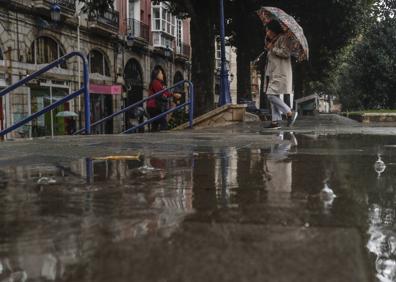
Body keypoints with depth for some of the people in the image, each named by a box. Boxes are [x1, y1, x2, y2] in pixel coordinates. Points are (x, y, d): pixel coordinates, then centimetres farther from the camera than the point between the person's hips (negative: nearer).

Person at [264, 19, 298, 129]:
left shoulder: (283, 38, -9)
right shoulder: (273, 39, 19)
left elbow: (286, 53, -19)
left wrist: (273, 48, -12)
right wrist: (267, 38, 14)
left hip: (280, 73, -10)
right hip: (273, 73, 10)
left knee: (271, 96, -16)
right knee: (273, 96, 7)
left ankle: (290, 113, -7)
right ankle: (275, 121, 8)